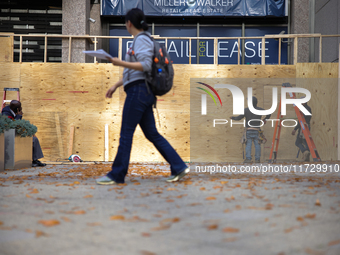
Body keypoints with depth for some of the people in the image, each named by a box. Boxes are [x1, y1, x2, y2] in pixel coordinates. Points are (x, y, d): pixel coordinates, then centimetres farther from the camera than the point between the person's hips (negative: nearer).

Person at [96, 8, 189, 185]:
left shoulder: (141, 39, -8)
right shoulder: (140, 40, 22)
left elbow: (145, 66, -19)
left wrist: (121, 63, -20)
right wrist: (116, 85, 27)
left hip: (139, 90, -10)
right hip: (143, 92, 10)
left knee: (126, 133, -5)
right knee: (152, 134, 8)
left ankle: (117, 175, 1)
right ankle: (179, 167, 7)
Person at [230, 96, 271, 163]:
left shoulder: (246, 110, -4)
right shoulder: (260, 110, 3)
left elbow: (239, 117, -6)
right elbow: (269, 114, 11)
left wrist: (233, 118, 13)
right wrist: (265, 119, 28)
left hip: (249, 129, -1)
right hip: (256, 130, 1)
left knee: (248, 144, 0)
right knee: (257, 144, 5)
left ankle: (248, 158, -8)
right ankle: (257, 159, 3)